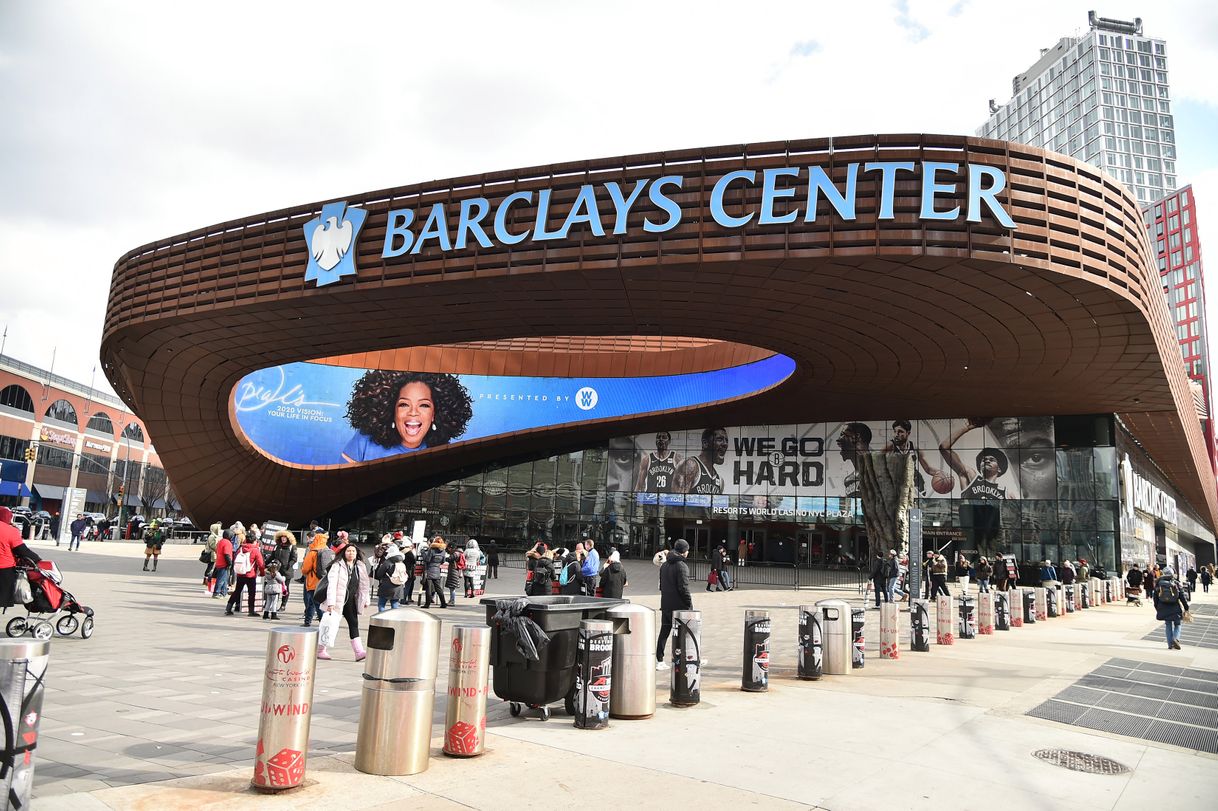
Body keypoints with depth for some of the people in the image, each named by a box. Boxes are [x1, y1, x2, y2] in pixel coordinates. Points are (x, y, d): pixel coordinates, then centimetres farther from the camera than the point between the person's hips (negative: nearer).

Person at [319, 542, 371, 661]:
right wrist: (330, 602, -25)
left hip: (351, 602, 5)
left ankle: (359, 651, -5)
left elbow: (364, 584, 13)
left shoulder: (360, 567, 6)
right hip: (338, 601, -5)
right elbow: (332, 584, -19)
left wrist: (366, 600, 12)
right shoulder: (337, 566, -12)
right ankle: (320, 651, 20)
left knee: (354, 624, -1)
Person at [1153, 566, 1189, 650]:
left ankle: (1170, 645, 9)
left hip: (1164, 609, 2)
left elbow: (1155, 597, 7)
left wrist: (1157, 608, 17)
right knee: (1177, 624, 14)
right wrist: (1186, 608, 3)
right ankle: (1176, 638, -11)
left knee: (1168, 625, 11)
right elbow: (1182, 596, -5)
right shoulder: (1176, 583, -6)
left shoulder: (1158, 584, 1)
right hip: (1175, 608, -2)